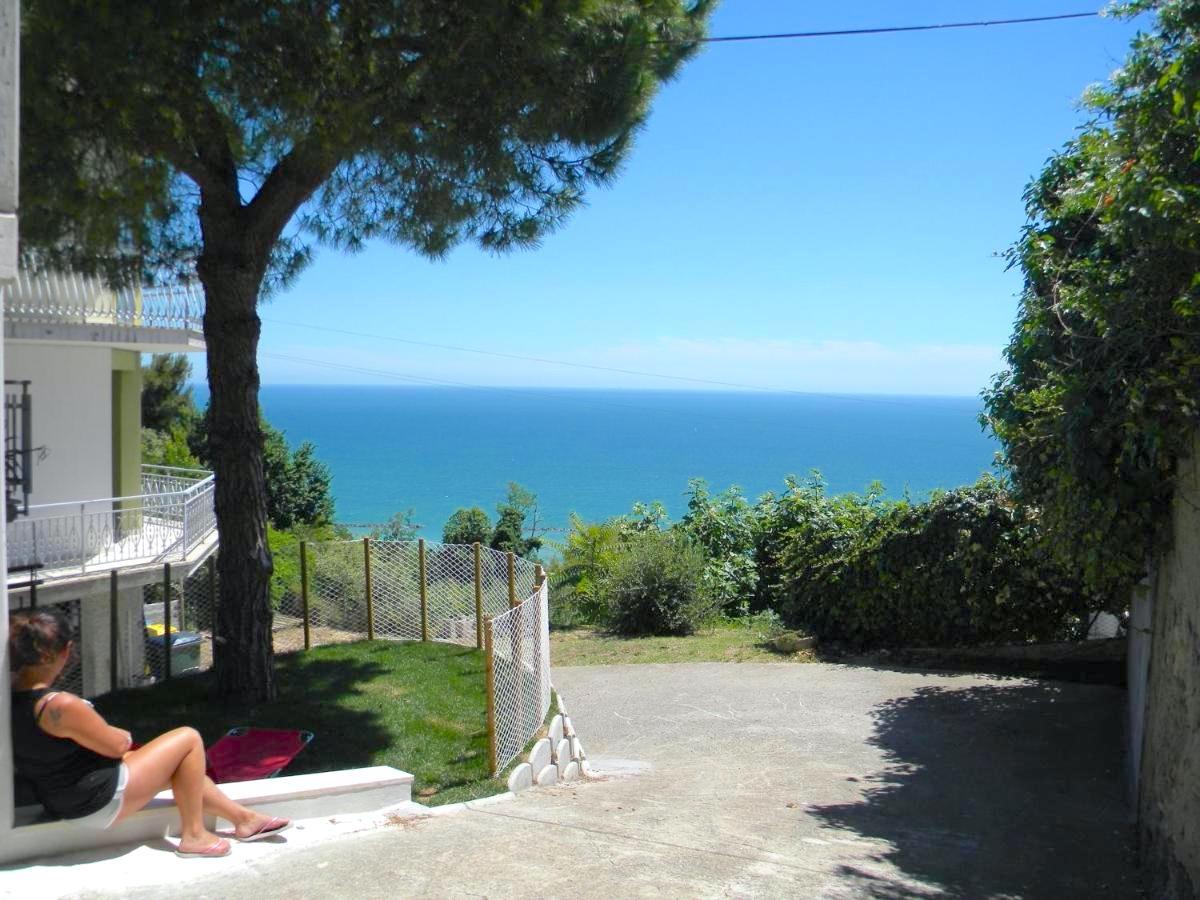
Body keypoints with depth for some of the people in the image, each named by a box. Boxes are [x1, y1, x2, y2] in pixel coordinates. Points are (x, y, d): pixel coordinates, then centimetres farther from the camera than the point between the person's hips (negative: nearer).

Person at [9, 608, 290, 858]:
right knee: (189, 739, 0)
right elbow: (117, 745, -18)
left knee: (184, 767, 22)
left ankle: (243, 818, 32)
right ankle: (193, 835, 10)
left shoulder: (12, 696, -6)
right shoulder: (61, 706, -32)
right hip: (102, 800, -10)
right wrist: (125, 735, 3)